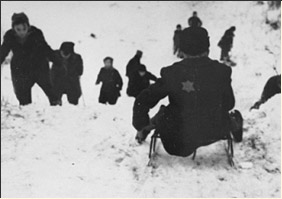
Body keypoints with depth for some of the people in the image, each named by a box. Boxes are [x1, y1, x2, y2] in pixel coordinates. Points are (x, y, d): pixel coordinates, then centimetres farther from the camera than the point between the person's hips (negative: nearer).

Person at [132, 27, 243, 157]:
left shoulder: (171, 73, -15)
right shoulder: (221, 71, -14)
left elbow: (142, 101, -8)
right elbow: (229, 104, 1)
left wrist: (141, 127, 9)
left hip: (178, 140, -1)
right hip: (213, 134, 1)